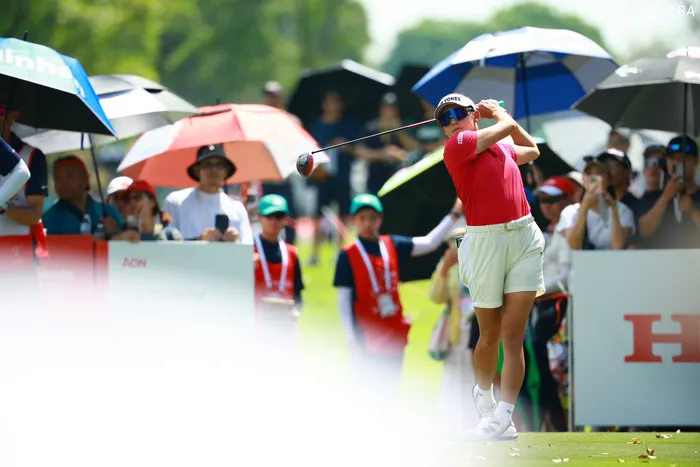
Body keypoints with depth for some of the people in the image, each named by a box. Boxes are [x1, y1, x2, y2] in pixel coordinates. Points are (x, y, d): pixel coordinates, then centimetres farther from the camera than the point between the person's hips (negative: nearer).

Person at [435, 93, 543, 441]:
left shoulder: (500, 147, 17)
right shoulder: (456, 146, -4)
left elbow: (531, 150, 37)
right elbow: (506, 128, -2)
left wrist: (498, 113, 30)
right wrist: (500, 116, 20)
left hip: (525, 237, 4)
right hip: (486, 240, -4)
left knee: (513, 336, -5)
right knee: (489, 335, 7)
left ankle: (503, 419, -7)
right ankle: (484, 396, 33)